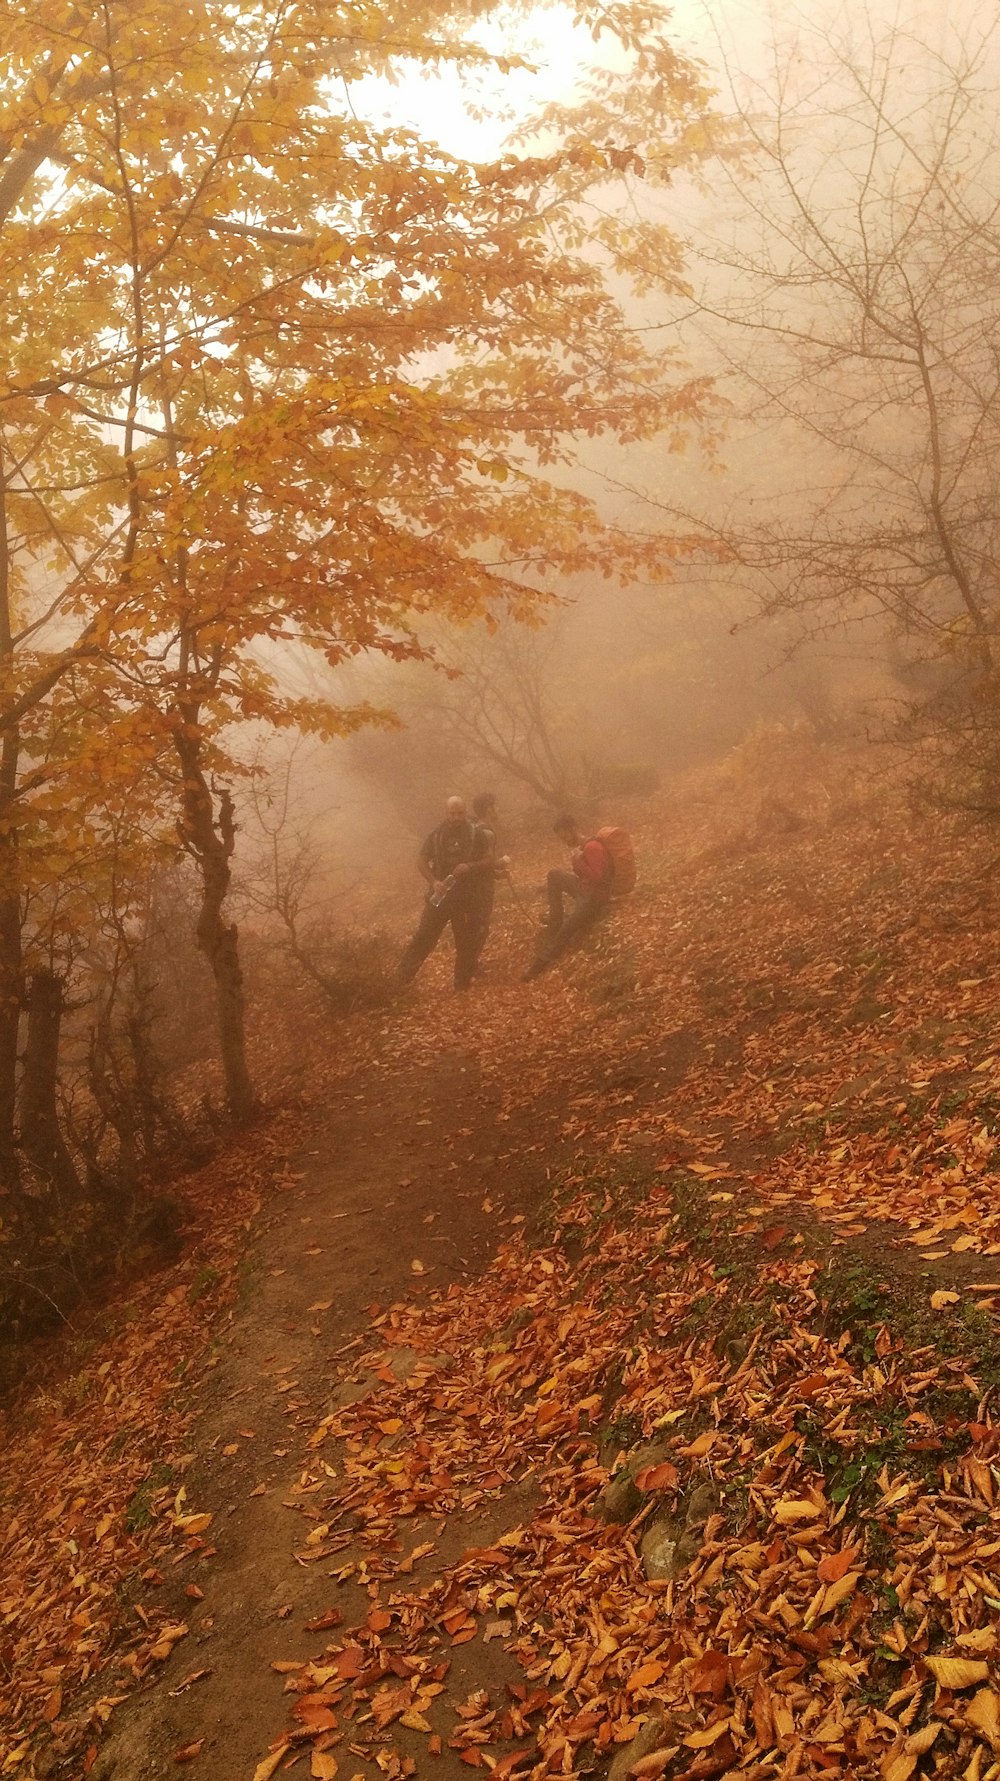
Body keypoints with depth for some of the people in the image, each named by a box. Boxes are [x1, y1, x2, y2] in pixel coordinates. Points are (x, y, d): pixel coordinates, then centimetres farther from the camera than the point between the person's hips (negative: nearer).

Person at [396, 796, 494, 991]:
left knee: (466, 942, 6)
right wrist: (433, 881, -13)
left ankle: (463, 983, 18)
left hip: (467, 896, 0)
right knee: (424, 936, -3)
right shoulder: (436, 834, 1)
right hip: (440, 894, 0)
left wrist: (470, 866, -21)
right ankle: (401, 978, 2)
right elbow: (421, 861, 3)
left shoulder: (477, 834, -4)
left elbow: (489, 861, -2)